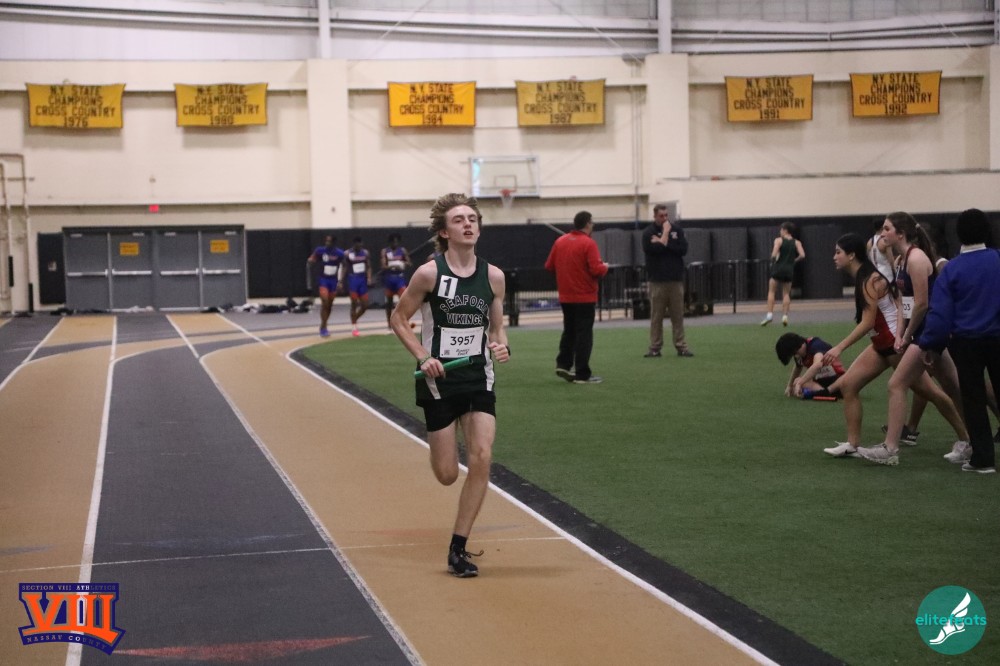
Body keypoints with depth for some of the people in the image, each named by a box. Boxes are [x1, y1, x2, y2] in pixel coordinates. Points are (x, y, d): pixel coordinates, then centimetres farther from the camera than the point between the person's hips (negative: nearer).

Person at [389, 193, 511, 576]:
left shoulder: (493, 276, 0)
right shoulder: (429, 273, -10)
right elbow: (399, 319, 0)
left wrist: (502, 346, -11)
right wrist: (422, 357, -13)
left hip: (479, 376, 3)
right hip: (440, 378, -3)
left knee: (482, 457, -13)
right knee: (447, 474, 1)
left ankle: (458, 548, -1)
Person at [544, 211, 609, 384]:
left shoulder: (560, 241, 3)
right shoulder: (588, 243, -15)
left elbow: (549, 266, 7)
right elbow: (596, 269, -21)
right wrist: (605, 267, -1)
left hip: (565, 297, 6)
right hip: (585, 297, -6)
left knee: (569, 331, 21)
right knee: (584, 334, 0)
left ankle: (563, 364, 15)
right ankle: (582, 374, 1)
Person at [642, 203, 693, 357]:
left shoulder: (677, 229, 9)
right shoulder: (649, 233, 1)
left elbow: (683, 249, -4)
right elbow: (654, 250, -16)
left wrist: (663, 243, -11)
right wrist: (666, 233, -9)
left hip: (676, 279, 2)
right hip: (657, 281, -2)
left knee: (678, 315, 3)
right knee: (656, 316, 0)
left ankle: (681, 347, 6)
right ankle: (655, 349, 5)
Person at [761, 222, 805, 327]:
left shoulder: (779, 240, -3)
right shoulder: (797, 242, 5)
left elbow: (774, 254, -16)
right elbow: (802, 255, -7)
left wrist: (773, 260, 5)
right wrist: (793, 260, 9)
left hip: (778, 268, -3)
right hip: (789, 270, 3)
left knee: (771, 291, 7)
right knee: (786, 294, 13)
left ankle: (769, 315, -5)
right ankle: (785, 316, 3)